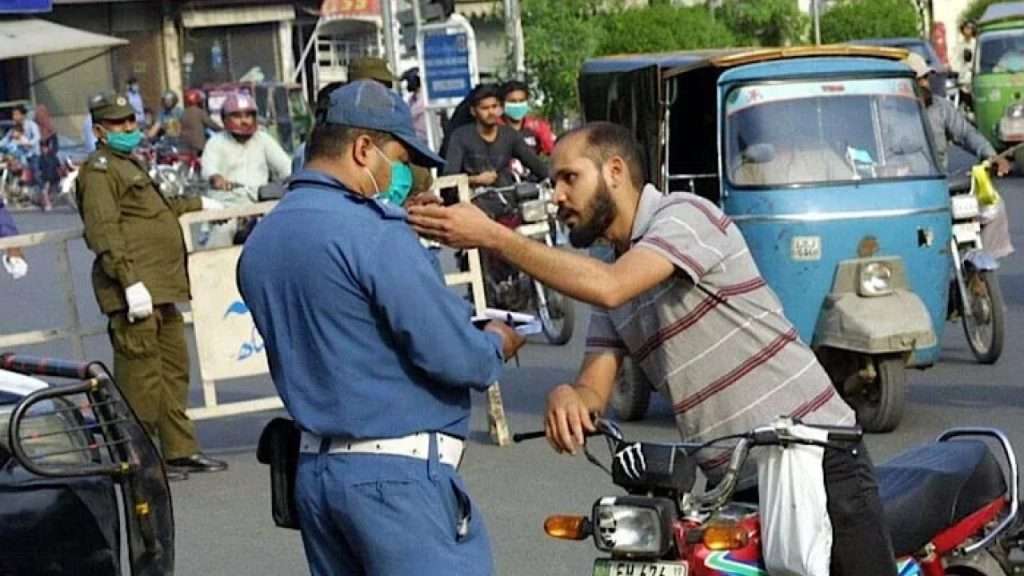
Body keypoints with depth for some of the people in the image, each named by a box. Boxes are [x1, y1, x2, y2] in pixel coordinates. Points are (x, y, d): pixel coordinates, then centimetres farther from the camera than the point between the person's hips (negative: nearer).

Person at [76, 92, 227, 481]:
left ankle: (180, 450, 21)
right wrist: (131, 281, -26)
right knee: (141, 374, -8)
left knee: (174, 370, 14)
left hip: (160, 290, 10)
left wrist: (197, 205, 50)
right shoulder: (99, 171, -8)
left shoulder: (130, 165, 24)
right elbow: (105, 232, -19)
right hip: (135, 290, -10)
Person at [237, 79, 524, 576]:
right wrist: (497, 345, 4)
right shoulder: (373, 231, -16)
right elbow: (452, 356, -18)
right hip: (397, 471, -9)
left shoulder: (261, 241, 11)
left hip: (312, 468, 9)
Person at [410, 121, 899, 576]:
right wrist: (565, 397, -18)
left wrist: (493, 236, -24)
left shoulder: (683, 215, -9)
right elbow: (594, 390, 7)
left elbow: (609, 288, -27)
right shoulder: (609, 267, 15)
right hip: (732, 482, 7)